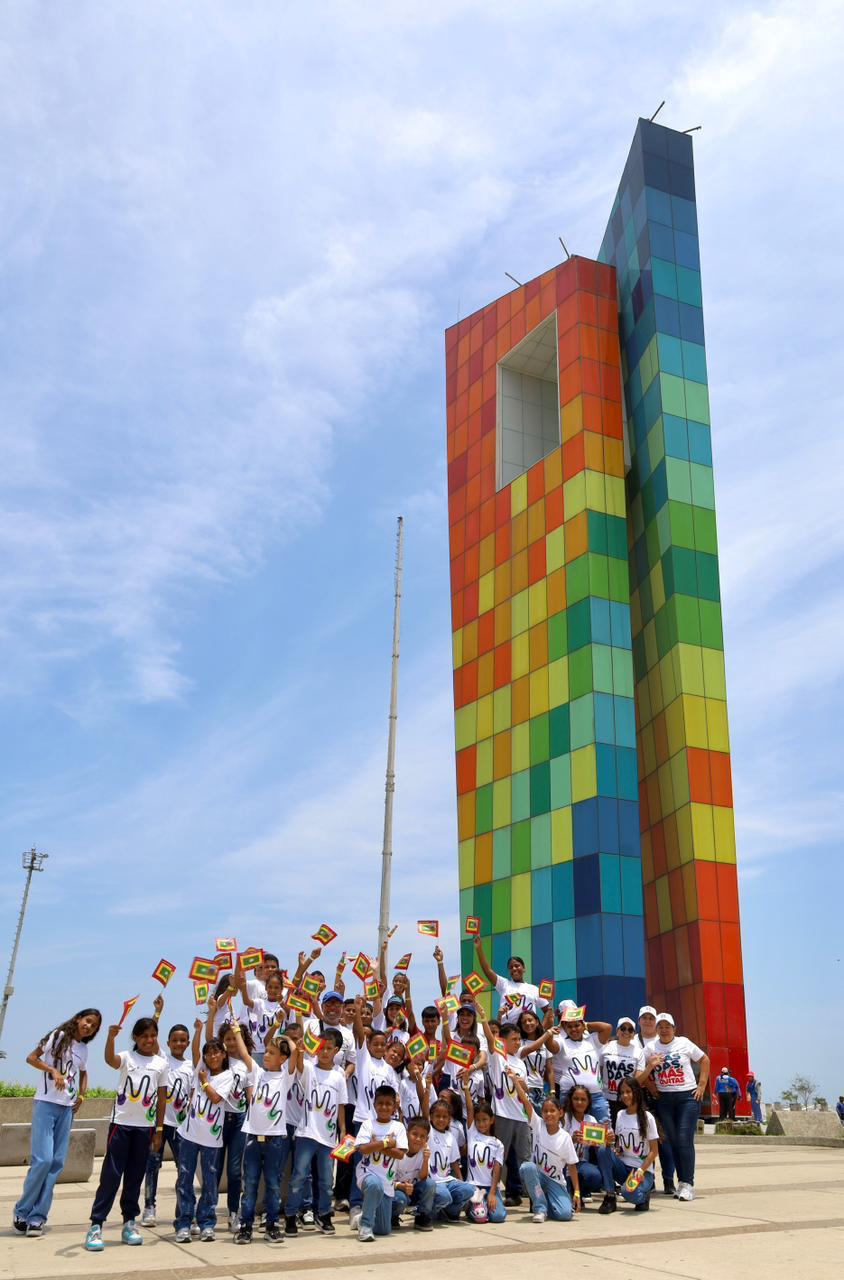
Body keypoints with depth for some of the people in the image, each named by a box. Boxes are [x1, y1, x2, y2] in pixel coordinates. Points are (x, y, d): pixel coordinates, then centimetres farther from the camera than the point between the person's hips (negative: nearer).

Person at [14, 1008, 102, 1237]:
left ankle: (37, 1217, 8)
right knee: (43, 1159, -13)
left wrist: (81, 1095, 12)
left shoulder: (83, 1049, 13)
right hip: (46, 1103, -6)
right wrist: (53, 1071, -19)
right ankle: (22, 1212, 5)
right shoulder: (58, 1036, -4)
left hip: (67, 1108, 6)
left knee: (57, 1162, 2)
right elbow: (31, 1058, -7)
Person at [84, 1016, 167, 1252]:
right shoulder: (126, 1057, -4)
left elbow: (162, 1098, 9)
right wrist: (111, 1036, -47)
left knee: (135, 1175, 10)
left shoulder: (161, 1063, 5)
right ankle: (96, 1225, 2)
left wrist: (159, 1130, 7)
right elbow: (109, 1059, -28)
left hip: (145, 1126, 3)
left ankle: (129, 1223, 19)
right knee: (111, 1174, -3)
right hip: (121, 1123, -3)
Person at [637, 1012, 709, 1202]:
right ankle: (681, 1182, 14)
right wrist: (650, 1066, -16)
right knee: (673, 1141, 3)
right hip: (664, 1099, 2)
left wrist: (702, 1085, 3)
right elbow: (640, 1078, 3)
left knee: (685, 1139, -11)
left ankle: (688, 1184, -8)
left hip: (688, 1096, -2)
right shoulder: (650, 1048, 4)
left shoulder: (684, 1043, 1)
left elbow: (704, 1060, 9)